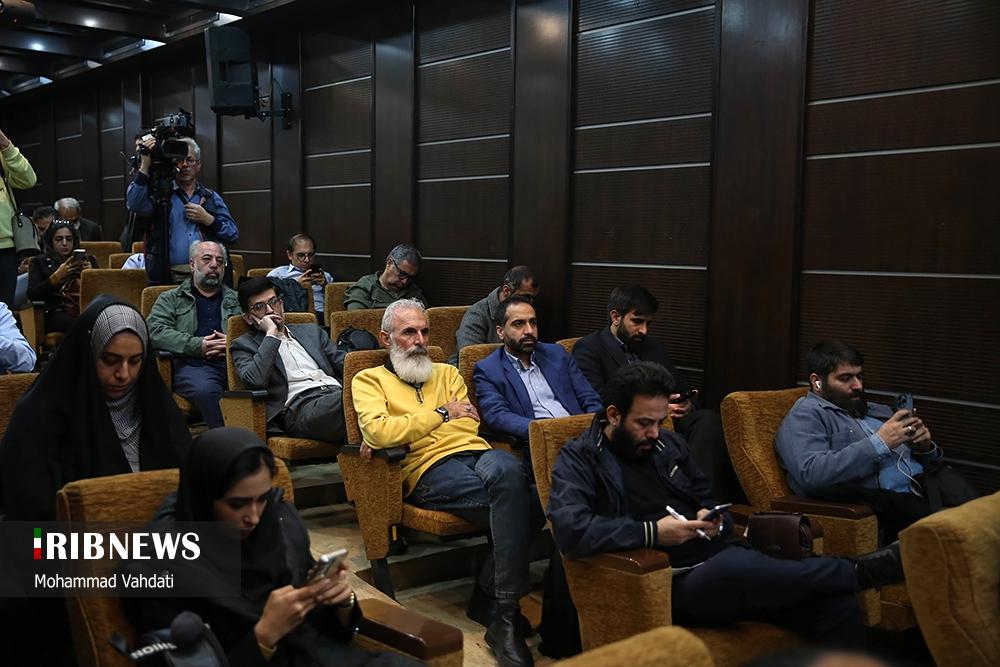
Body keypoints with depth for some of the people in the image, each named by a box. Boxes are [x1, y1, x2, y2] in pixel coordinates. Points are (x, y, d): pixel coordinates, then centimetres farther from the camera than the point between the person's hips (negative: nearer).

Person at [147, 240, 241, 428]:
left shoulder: (237, 299, 29)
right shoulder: (170, 299, 23)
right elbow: (155, 331, 4)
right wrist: (197, 345, -7)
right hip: (192, 363, -1)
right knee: (206, 390, -38)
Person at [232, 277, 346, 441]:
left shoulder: (311, 331, 31)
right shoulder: (244, 345, 18)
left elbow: (342, 363, 23)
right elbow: (255, 380, -4)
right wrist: (271, 334, 3)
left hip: (336, 392, 5)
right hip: (300, 406, -5)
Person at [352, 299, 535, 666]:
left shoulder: (447, 373, 29)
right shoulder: (369, 380, 17)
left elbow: (468, 424, 11)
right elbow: (379, 431, -5)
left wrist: (398, 434, -2)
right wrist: (441, 413, 4)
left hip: (475, 453, 4)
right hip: (429, 469, -4)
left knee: (508, 470, -35)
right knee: (516, 501, -32)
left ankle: (505, 616, -25)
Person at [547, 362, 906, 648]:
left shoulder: (669, 443, 15)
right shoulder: (579, 458, -4)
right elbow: (570, 531, -22)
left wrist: (716, 521, 0)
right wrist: (652, 532, -23)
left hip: (717, 556, 6)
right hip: (670, 582, -6)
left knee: (837, 603, -18)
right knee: (733, 570, -39)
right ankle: (860, 570, -18)